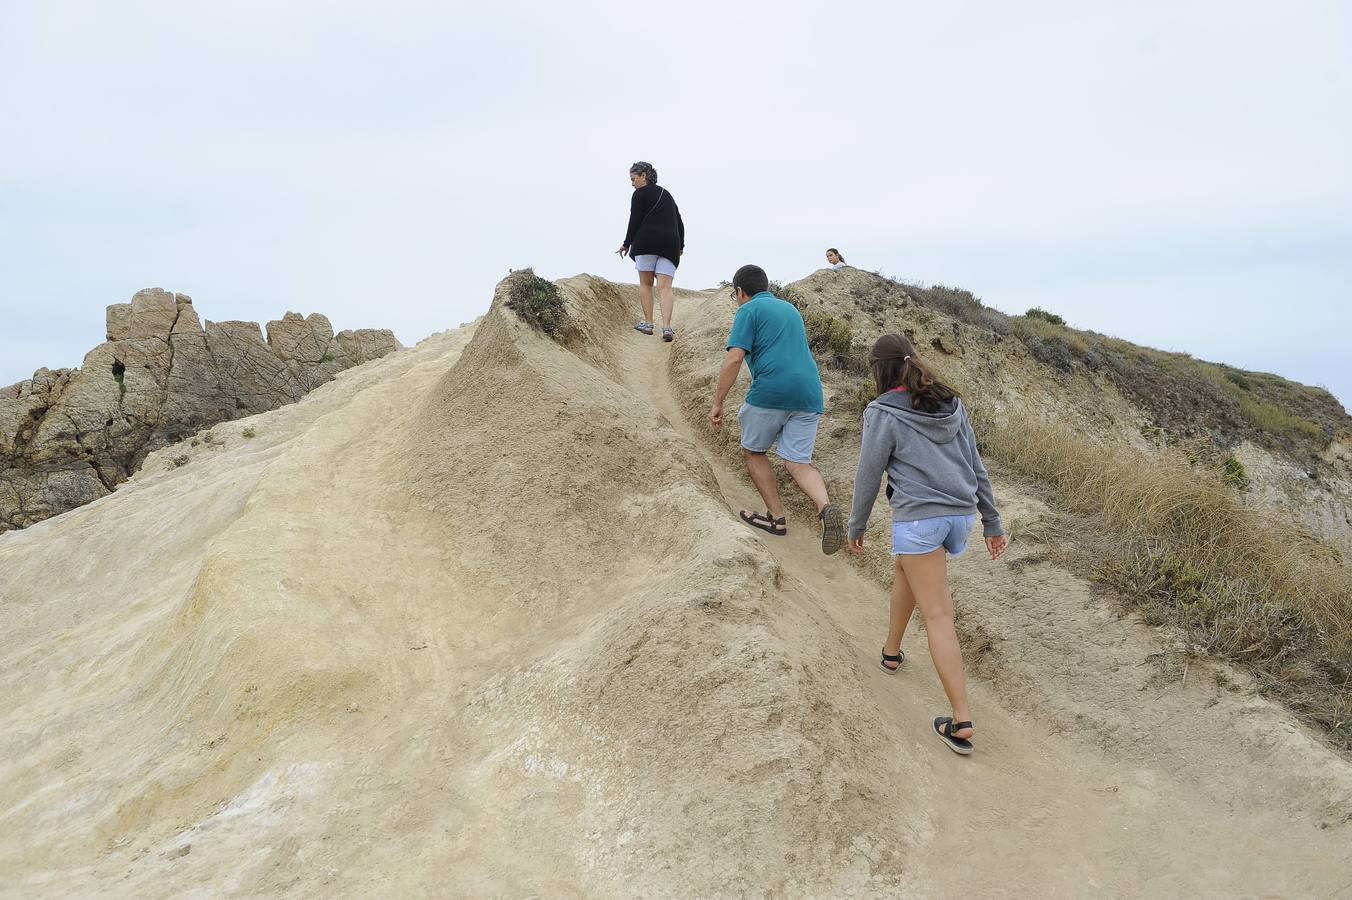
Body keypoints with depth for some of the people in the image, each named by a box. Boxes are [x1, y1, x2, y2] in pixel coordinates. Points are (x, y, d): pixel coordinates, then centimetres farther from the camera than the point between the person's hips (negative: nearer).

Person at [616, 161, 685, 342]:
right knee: (665, 288, -3)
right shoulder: (666, 194, 23)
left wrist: (626, 244, 7)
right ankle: (667, 327, -18)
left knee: (645, 283, 10)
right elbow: (679, 223, 23)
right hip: (670, 244, 5)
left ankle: (648, 324, 7)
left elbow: (634, 222, -3)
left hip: (646, 241, -5)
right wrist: (680, 245, 32)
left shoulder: (640, 194, 2)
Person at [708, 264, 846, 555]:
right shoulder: (790, 308, 26)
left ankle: (776, 517, 14)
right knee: (798, 462, 5)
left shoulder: (749, 310, 3)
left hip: (771, 391, -6)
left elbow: (734, 359, -9)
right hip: (809, 393, 6)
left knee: (753, 452, 16)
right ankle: (826, 507, -22)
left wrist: (718, 403, -6)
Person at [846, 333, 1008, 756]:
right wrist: (992, 523, 18)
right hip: (961, 515, 7)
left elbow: (868, 476, -3)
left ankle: (962, 722, -2)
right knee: (903, 567, 31)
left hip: (918, 517, -7)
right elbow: (976, 467, 13)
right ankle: (892, 650, 45)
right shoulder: (952, 404, 11)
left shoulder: (883, 413, -6)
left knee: (938, 616, -3)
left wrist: (856, 526, 10)